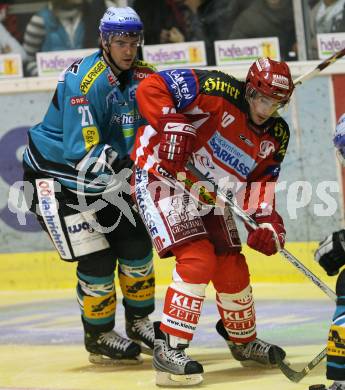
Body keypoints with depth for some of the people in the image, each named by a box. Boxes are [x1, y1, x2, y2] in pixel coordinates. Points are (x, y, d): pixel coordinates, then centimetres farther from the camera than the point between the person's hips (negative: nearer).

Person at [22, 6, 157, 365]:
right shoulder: (85, 81, -29)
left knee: (136, 241, 5)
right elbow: (83, 153, -33)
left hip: (104, 175, 8)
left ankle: (139, 321, 24)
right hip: (56, 175, -8)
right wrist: (129, 177, -38)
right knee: (96, 257, -11)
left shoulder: (139, 75, -5)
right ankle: (98, 337, 6)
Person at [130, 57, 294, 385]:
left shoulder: (275, 136, 0)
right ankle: (168, 350, -18)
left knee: (233, 269, 12)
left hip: (210, 198, 8)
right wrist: (172, 125, -35)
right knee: (198, 259, -23)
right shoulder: (219, 92, -23)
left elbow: (261, 181, 3)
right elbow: (151, 88, -24)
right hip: (163, 180, -8)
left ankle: (244, 341, 38)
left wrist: (266, 219, -15)